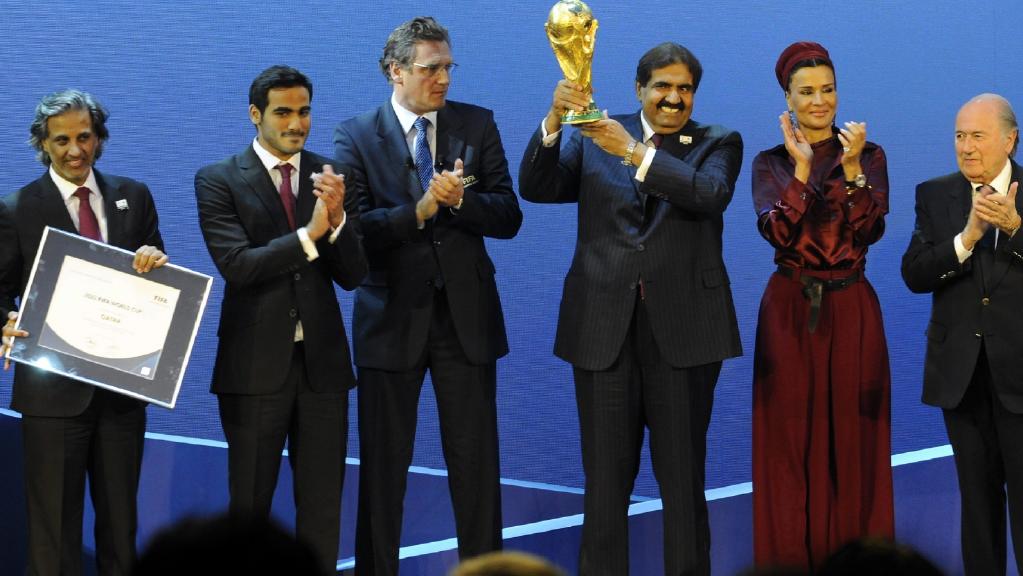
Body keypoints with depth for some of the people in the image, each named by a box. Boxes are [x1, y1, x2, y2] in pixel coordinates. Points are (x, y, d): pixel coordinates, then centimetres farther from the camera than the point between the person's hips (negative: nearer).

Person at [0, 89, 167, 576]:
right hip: (53, 389, -3)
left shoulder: (133, 197, 7)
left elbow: (158, 280, 10)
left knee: (120, 522, 15)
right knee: (54, 526, 2)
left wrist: (155, 262, -14)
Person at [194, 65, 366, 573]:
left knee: (323, 506, 8)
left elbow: (352, 275, 0)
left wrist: (337, 217, -18)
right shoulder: (219, 181, -4)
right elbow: (236, 265, -17)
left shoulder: (330, 178, 5)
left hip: (321, 361, 3)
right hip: (256, 364, -3)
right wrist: (308, 235, -25)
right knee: (250, 504, 9)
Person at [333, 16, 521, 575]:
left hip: (466, 315, 1)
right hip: (392, 317, -1)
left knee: (476, 460, 4)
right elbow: (356, 230, -11)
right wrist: (419, 211, -23)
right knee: (384, 461, 6)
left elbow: (507, 216, -1)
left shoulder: (477, 125, 4)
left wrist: (459, 200, -19)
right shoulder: (356, 135, -2)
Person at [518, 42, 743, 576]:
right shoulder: (594, 138, 9)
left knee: (683, 479, 4)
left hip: (682, 329, -1)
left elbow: (711, 194, -15)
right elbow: (536, 187, -4)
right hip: (605, 328, 1)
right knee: (605, 478, 4)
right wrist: (554, 120, -20)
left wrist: (636, 154, -24)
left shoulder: (718, 144, 6)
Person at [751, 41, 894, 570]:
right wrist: (801, 168, -17)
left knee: (851, 435, 1)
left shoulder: (868, 155, 4)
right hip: (790, 309, 0)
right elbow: (776, 233, -11)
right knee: (791, 436, 2)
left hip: (851, 309, 0)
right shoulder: (771, 163, 5)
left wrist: (852, 169, -18)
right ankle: (791, 558, 9)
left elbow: (870, 231, -9)